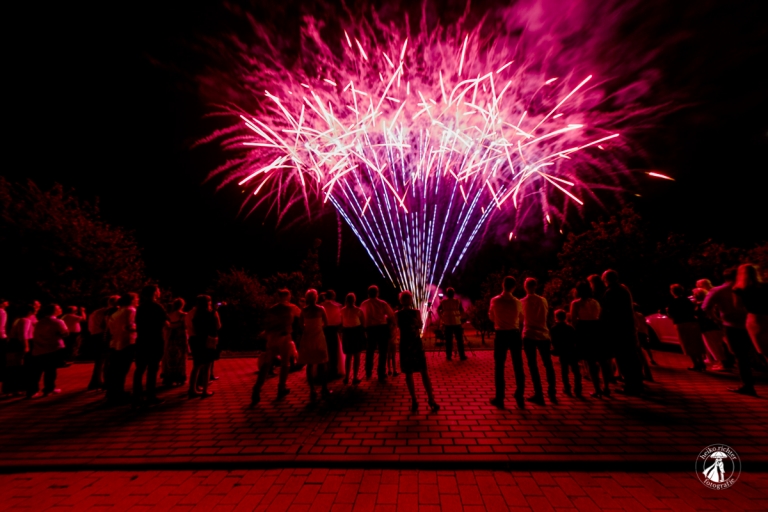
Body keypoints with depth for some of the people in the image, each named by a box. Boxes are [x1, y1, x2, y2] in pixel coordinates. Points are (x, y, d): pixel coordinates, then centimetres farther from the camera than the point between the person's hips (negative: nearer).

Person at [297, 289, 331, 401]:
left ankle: (312, 391, 11)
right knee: (321, 365, 7)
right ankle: (324, 390, 11)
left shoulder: (304, 310, -5)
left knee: (310, 365, 9)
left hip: (307, 338, 2)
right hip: (318, 337, -1)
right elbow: (326, 323, -4)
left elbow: (301, 324, -1)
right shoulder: (320, 309, -9)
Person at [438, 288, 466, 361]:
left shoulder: (443, 301, 1)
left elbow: (438, 310, 3)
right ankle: (462, 356, 10)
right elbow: (462, 311, 0)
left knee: (448, 340, 7)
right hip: (457, 322, -1)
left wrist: (442, 317, 10)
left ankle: (448, 356, 9)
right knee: (459, 340, 7)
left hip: (447, 323, 1)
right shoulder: (458, 301, -1)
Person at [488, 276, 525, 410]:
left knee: (499, 367, 6)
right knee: (518, 366, 11)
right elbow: (521, 318, 9)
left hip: (501, 335, -1)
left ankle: (499, 398, 10)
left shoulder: (495, 300, -7)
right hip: (514, 334, 1)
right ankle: (519, 397, 16)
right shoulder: (517, 302, -5)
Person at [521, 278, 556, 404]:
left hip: (529, 336, -2)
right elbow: (545, 316, 13)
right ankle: (552, 393, 17)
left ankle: (539, 395, 3)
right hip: (543, 335, 2)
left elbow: (521, 318, 3)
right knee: (548, 365, 14)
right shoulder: (543, 300, 3)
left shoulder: (522, 302, -2)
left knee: (533, 366, 3)